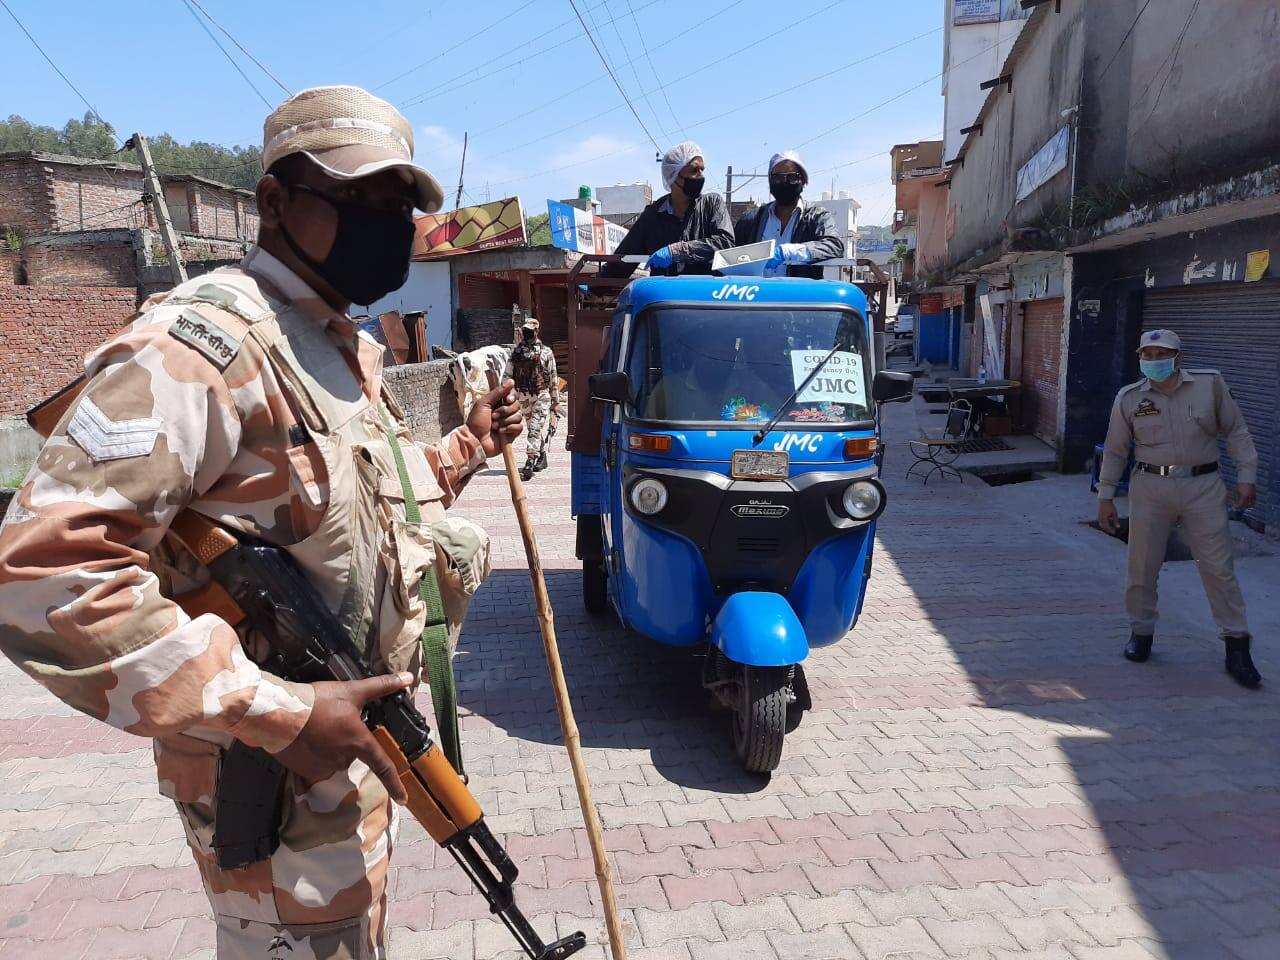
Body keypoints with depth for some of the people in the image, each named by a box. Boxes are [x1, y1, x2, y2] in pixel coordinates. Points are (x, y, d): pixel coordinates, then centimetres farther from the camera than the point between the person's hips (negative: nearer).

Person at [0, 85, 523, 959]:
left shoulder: (352, 351, 8)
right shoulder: (204, 345, -23)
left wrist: (469, 446, 8)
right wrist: (274, 713, -29)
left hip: (364, 740, 9)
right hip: (281, 783, -9)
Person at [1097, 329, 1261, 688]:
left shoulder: (1210, 384, 0)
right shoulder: (1129, 398, 1)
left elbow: (1235, 431, 7)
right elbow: (1115, 451, 8)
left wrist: (1246, 476, 1)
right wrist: (1105, 497, 7)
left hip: (1203, 487, -1)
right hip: (1150, 488, 1)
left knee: (1219, 568, 2)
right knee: (1142, 566, 6)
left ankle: (1236, 646, 12)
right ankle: (1141, 632, 25)